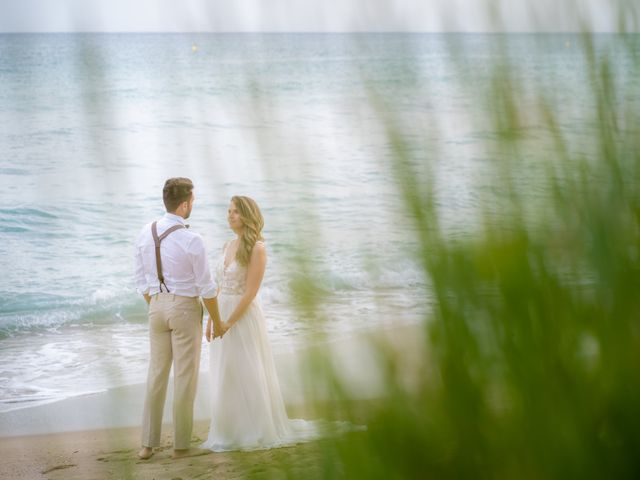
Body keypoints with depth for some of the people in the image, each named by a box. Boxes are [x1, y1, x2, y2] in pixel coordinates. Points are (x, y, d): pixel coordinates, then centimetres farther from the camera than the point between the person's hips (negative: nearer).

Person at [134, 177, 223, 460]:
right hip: (186, 309, -5)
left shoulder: (145, 234, -1)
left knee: (156, 375, 13)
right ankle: (181, 445, 9)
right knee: (185, 378, 3)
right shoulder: (191, 241, -18)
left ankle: (148, 445, 14)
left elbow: (142, 282, 7)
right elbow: (206, 287, -12)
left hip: (158, 308, 5)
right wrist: (217, 321, 0)